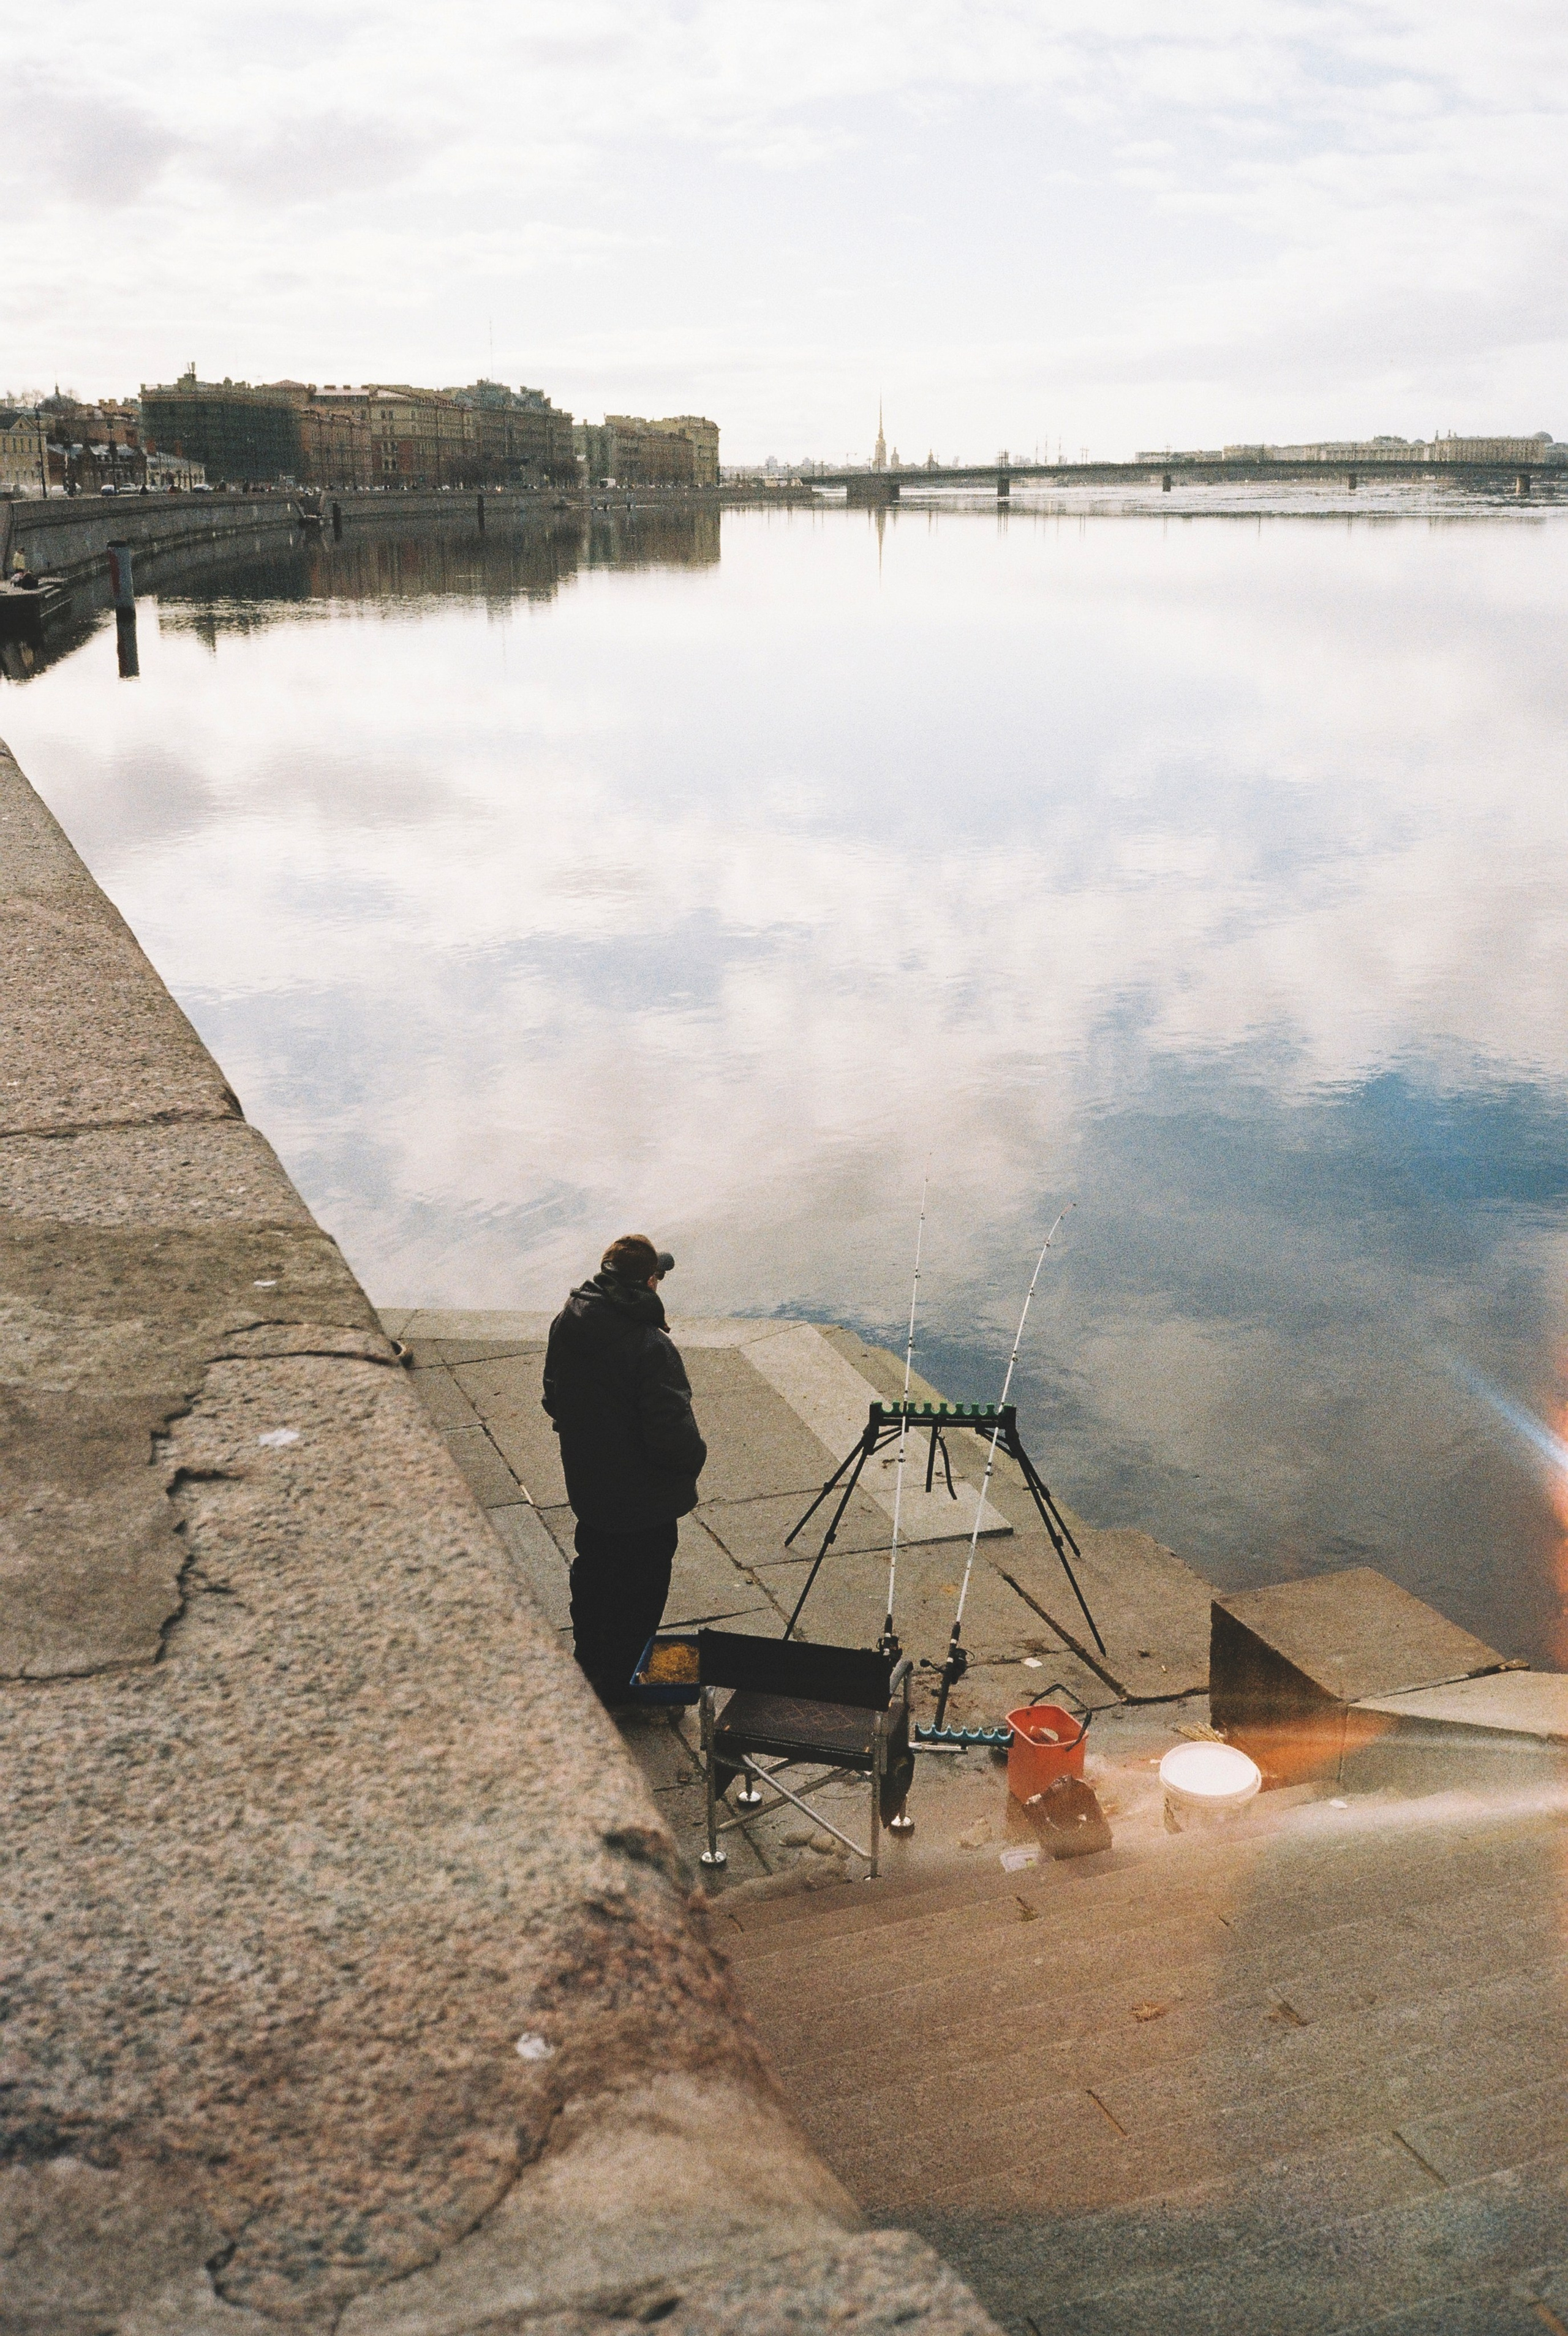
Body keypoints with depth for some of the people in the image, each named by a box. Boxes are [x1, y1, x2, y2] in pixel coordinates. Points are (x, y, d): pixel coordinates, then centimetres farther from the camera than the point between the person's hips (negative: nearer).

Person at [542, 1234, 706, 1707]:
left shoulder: (567, 1323, -7)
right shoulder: (652, 1347, -30)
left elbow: (553, 1399, 7)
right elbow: (673, 1433, -28)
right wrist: (694, 1458, -8)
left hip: (586, 1486, 7)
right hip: (643, 1501, -7)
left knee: (592, 1577, 27)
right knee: (637, 1597, 12)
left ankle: (588, 1663, 46)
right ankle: (621, 1686, 27)